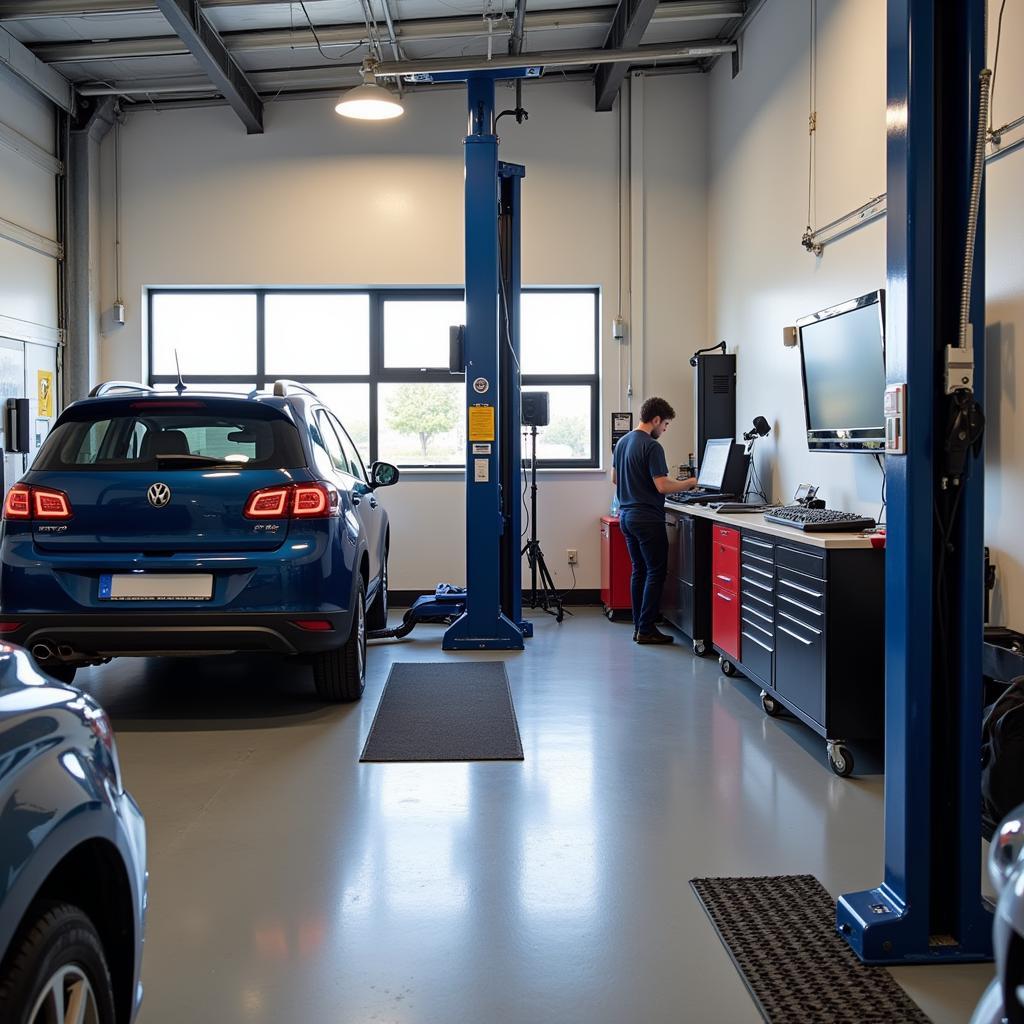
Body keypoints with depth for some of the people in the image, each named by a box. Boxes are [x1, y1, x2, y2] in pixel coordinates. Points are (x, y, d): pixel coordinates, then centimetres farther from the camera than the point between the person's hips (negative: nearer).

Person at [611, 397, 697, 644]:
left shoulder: (622, 442, 11)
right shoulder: (652, 447, -16)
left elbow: (615, 478, 21)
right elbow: (663, 486, -20)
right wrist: (690, 483, -7)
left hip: (626, 514, 9)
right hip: (647, 518, -9)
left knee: (639, 570, 14)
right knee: (656, 572, -2)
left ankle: (638, 625, 15)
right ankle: (646, 629, -2)